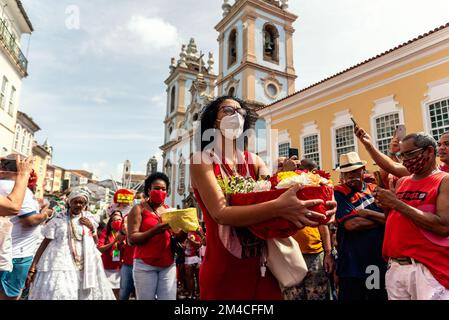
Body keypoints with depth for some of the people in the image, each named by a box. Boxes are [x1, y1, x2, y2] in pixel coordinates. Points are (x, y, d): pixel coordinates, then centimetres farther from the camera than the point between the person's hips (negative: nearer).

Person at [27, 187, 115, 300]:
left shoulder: (89, 218, 8)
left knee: (85, 293, 6)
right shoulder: (58, 220, -2)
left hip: (84, 266, 3)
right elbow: (44, 243, 0)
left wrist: (92, 228, -3)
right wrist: (33, 266, -6)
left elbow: (95, 243, 14)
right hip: (60, 265, -3)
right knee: (58, 294, -7)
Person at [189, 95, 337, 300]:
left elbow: (276, 195, -8)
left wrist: (311, 208, -28)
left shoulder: (254, 161, 6)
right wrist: (277, 207, -36)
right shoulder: (202, 160, -10)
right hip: (223, 270, -4)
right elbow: (221, 213, -24)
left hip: (261, 266, 5)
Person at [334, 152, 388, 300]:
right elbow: (351, 224, -18)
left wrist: (367, 213, -14)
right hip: (352, 264, -4)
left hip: (380, 260, 4)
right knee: (352, 295, 7)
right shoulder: (339, 193, -6)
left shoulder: (375, 190, 7)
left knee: (381, 296, 17)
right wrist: (381, 219, -7)